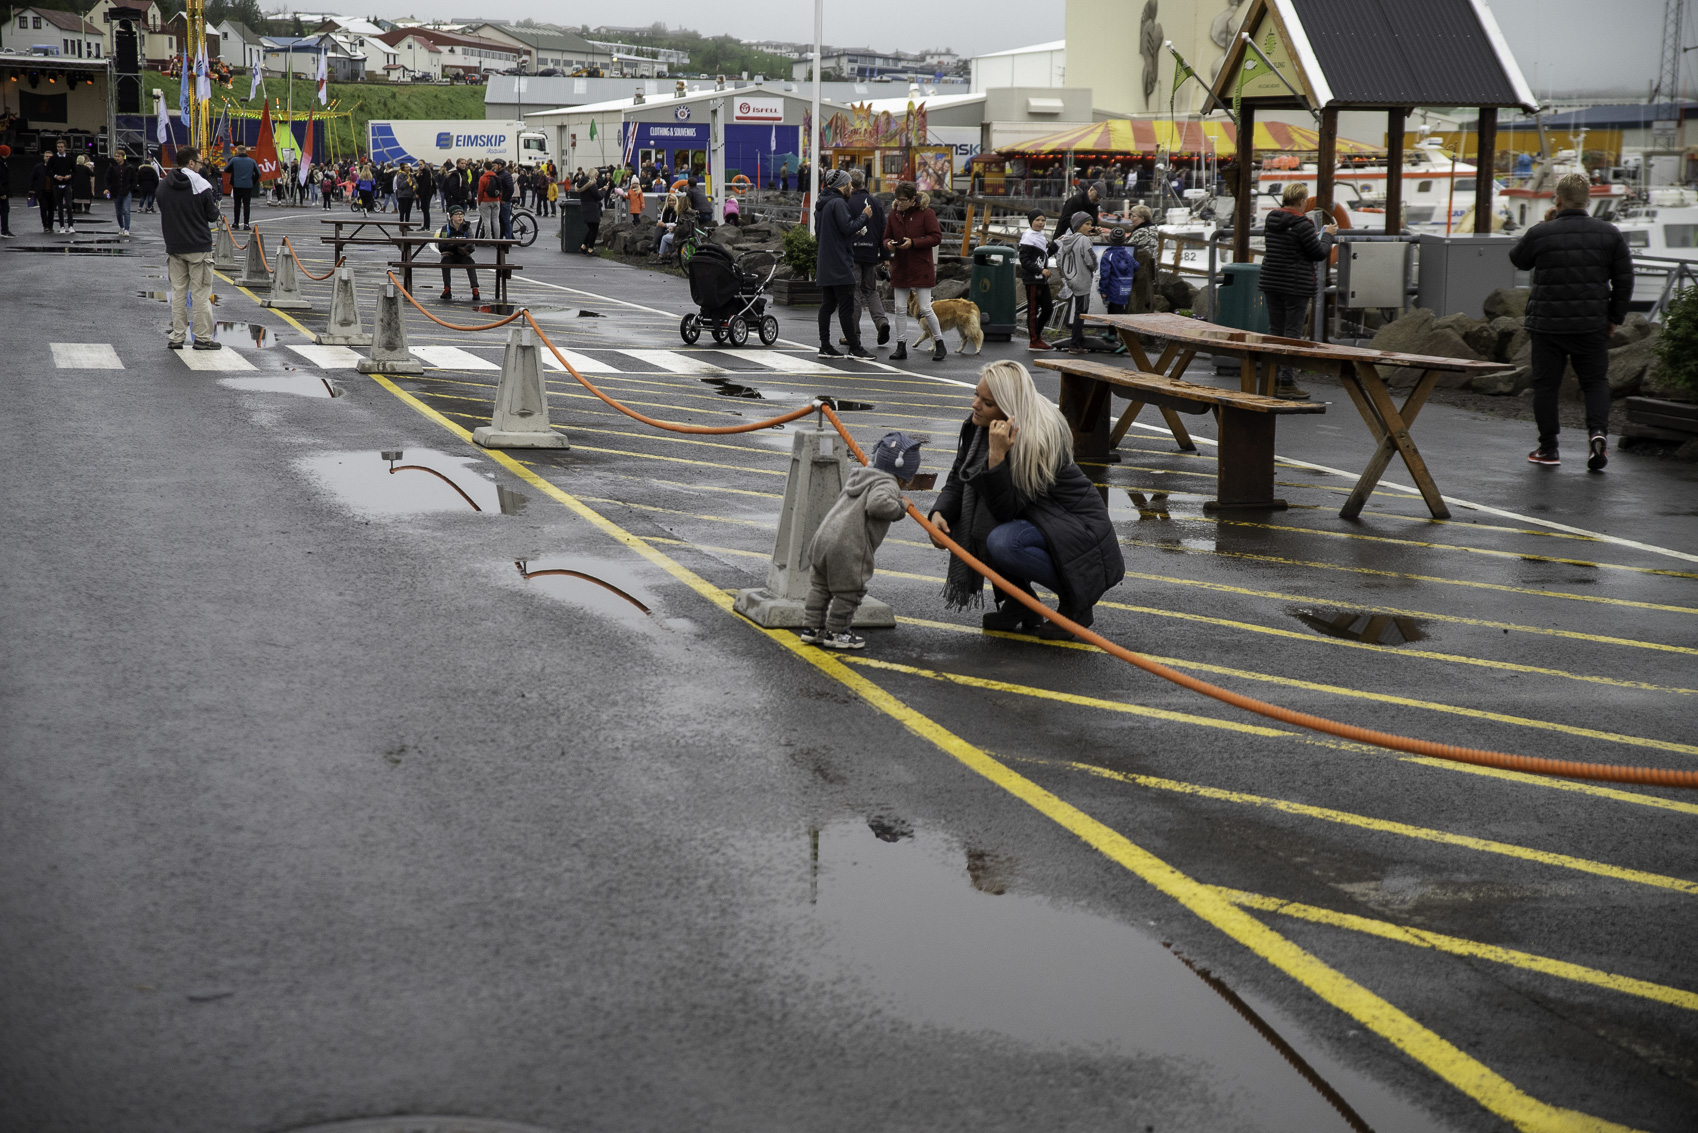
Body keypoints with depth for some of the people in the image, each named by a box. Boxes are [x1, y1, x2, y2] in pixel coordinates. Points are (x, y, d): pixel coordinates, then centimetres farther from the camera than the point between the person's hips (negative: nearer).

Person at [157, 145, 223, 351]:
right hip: (199, 247, -5)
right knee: (201, 293, 1)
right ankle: (202, 338, 2)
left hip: (174, 247, 5)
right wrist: (214, 204, 13)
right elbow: (213, 216, -6)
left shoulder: (163, 186, 5)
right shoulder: (200, 185, -11)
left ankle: (176, 337, 9)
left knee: (178, 293, 10)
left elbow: (163, 213, 12)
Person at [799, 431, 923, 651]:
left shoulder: (858, 476, 20)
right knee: (848, 592, 5)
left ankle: (811, 628, 26)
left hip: (824, 536, 9)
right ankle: (835, 633, 12)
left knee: (820, 586, 19)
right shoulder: (887, 485, -8)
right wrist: (899, 508, -11)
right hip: (849, 548, -9)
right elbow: (877, 504, -28)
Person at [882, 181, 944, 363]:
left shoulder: (926, 213, -8)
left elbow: (936, 237, -11)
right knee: (900, 308, 5)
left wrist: (913, 242, -20)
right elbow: (887, 237, 16)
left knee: (925, 308, -4)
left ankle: (939, 344, 10)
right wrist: (889, 244, -9)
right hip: (900, 267, 5)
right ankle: (901, 346, 13)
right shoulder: (894, 213, 7)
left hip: (921, 268, -5)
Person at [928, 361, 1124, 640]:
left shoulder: (1039, 440, -29)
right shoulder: (978, 426, -6)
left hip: (1079, 527, -8)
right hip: (1037, 517, 8)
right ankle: (1019, 607, 1)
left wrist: (997, 454, -40)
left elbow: (1006, 509, -29)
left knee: (1002, 542, -32)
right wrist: (940, 513, -19)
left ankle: (1076, 600, -8)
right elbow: (958, 480, 1)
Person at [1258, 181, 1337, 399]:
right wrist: (1328, 235, 9)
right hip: (1296, 286, -7)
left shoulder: (1271, 220, 6)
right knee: (1292, 333, -1)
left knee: (1274, 331, 13)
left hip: (1270, 283, 7)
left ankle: (1272, 380, 15)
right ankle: (1286, 383, -1)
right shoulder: (1302, 224, -17)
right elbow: (1319, 253, -10)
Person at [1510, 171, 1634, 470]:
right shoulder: (1610, 233, 1)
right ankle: (1598, 431, -10)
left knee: (1546, 384, 8)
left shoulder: (1540, 234, -7)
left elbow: (1517, 259, 14)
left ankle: (1548, 448, 11)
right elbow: (1624, 280, 4)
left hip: (1547, 324, -2)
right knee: (1595, 381, 13)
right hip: (1592, 324, 2)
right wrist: (1615, 318, 13)